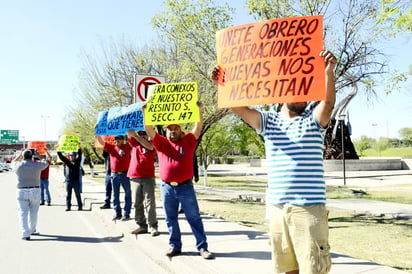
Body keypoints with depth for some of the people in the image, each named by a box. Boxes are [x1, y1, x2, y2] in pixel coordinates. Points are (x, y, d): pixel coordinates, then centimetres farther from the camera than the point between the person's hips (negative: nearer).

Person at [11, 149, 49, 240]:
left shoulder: (18, 165, -2)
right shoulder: (37, 165, -4)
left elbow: (13, 162, 23)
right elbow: (46, 163, 19)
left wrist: (20, 154, 31)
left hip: (22, 191, 0)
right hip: (35, 191, 0)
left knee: (23, 213, 3)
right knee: (33, 212, 16)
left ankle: (26, 234, -3)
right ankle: (32, 230, 31)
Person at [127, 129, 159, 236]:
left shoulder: (151, 145, 1)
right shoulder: (135, 143, 12)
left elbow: (148, 145, -21)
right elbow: (129, 133, -1)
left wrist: (135, 135, -29)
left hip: (148, 178, -4)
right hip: (135, 178, 4)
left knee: (150, 203, -6)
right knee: (137, 203, 7)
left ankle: (153, 226, -2)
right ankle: (141, 225, 14)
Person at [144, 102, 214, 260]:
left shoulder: (188, 141, 3)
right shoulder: (161, 142, 6)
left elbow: (198, 127, -4)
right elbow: (149, 129, -1)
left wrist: (199, 111, -14)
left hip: (185, 187, -2)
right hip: (167, 187, 2)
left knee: (194, 218, 2)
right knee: (171, 219, 10)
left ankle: (202, 247, 6)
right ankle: (174, 246, 21)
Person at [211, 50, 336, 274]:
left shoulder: (313, 120, 4)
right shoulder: (268, 122, 11)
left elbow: (328, 102, -15)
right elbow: (240, 109, 1)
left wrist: (329, 73, -32)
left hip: (309, 208, -3)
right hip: (277, 207, 3)